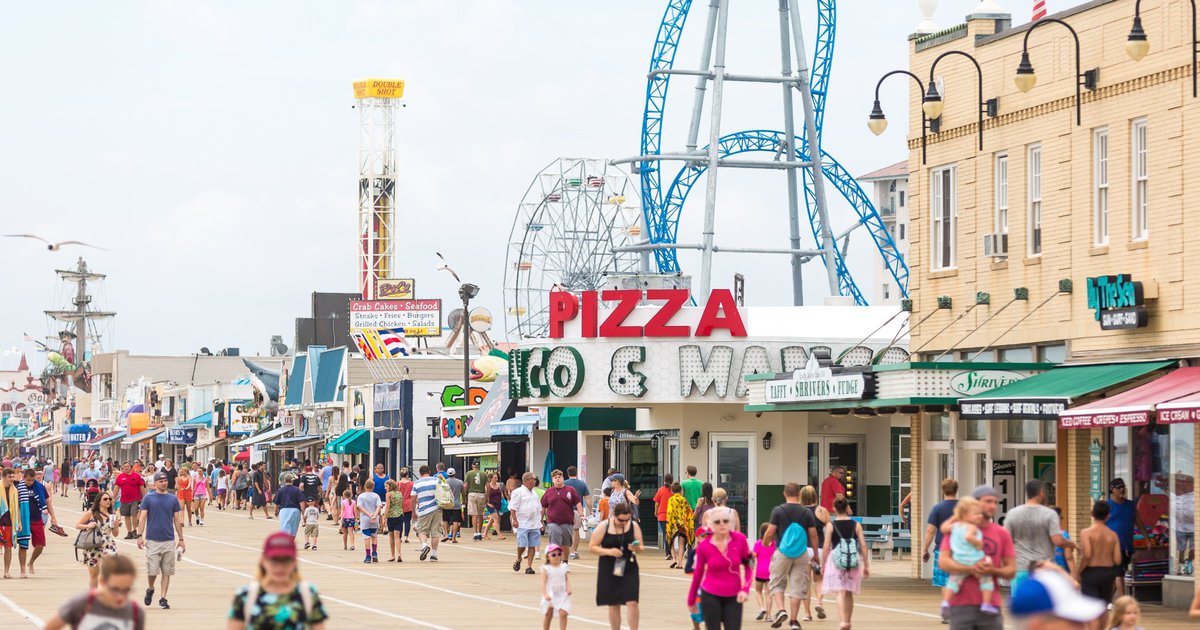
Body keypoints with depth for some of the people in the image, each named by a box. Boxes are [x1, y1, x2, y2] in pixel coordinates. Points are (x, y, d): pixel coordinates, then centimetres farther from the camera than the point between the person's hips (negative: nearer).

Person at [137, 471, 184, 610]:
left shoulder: (173, 499, 8)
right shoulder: (148, 498, 2)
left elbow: (177, 520, 12)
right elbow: (142, 518, -1)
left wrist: (181, 539, 11)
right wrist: (140, 536, -11)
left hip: (169, 540, 2)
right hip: (152, 540, -2)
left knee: (167, 572, 2)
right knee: (152, 571, -4)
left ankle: (163, 599, 8)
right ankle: (150, 590, 24)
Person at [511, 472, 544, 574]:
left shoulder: (534, 493, 19)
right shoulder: (518, 492, -4)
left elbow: (539, 508, 26)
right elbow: (512, 508, -8)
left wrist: (540, 521, 21)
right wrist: (514, 520, -16)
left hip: (534, 525, 6)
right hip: (522, 524, -6)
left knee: (532, 546, 1)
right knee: (522, 544, -11)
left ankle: (529, 566, 5)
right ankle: (518, 560, 18)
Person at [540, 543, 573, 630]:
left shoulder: (564, 567, 2)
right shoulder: (546, 569, -6)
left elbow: (567, 579, 2)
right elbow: (543, 583, -10)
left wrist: (568, 589, -16)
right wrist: (545, 594, -21)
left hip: (562, 595, 1)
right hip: (550, 596, -1)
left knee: (563, 613, -14)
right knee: (548, 615, 12)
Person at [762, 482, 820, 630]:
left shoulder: (778, 511, -5)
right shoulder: (807, 512, 2)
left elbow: (770, 532, -7)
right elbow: (813, 535, 3)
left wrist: (765, 543, 14)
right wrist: (815, 554, 14)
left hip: (782, 552, -2)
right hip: (802, 554, 2)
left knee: (777, 584, 13)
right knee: (797, 586, 7)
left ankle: (781, 610, -8)